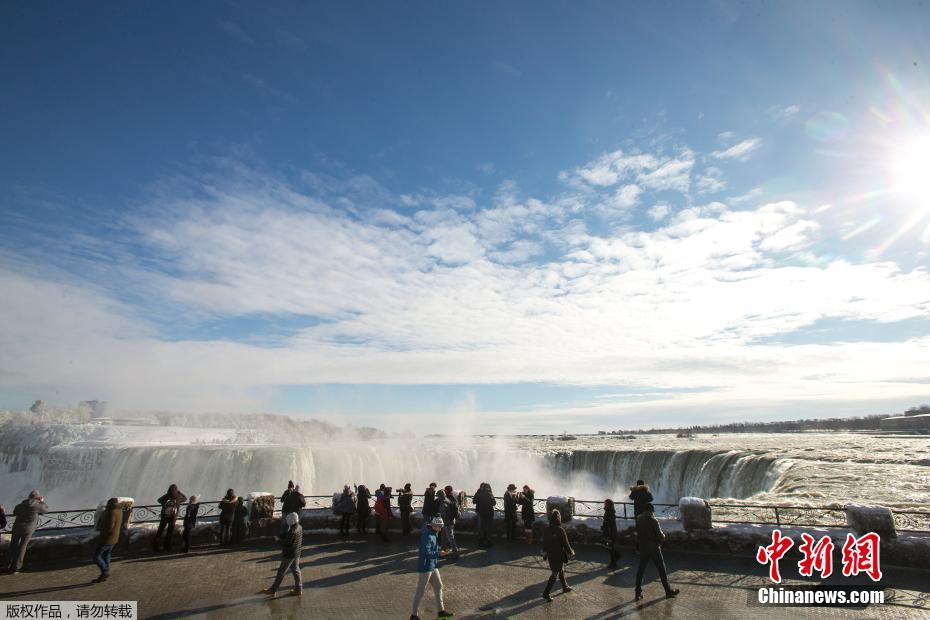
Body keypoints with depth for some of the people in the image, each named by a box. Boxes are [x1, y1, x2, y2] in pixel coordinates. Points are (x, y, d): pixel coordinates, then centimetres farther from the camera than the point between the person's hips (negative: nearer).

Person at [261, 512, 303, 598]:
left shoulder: (292, 532, -29)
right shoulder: (299, 527, -2)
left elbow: (285, 543, -24)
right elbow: (301, 541, 10)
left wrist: (279, 538, -10)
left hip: (289, 555, -8)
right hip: (297, 554, 8)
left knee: (281, 572, 5)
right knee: (296, 570, 17)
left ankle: (273, 591, 17)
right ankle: (298, 589, 24)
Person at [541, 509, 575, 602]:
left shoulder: (547, 530, -7)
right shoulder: (560, 530, -24)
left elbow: (544, 542, 5)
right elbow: (565, 543, -16)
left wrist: (545, 551, 20)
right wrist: (571, 552, 2)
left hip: (550, 555, 6)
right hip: (559, 555, -6)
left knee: (561, 570, 26)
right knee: (555, 574, 4)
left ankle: (565, 587, 42)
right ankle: (546, 593, 3)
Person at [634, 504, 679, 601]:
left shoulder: (639, 519, -2)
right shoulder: (653, 521, -18)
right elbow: (661, 536, -14)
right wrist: (663, 535, 7)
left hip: (642, 548, 5)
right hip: (654, 548, -4)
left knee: (640, 570, 9)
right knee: (661, 570, 11)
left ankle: (638, 593, 10)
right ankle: (668, 591, 22)